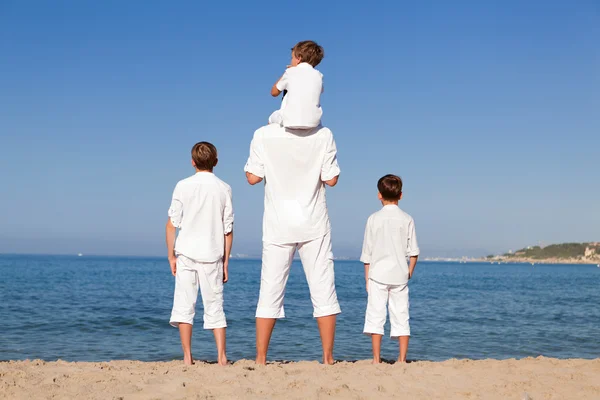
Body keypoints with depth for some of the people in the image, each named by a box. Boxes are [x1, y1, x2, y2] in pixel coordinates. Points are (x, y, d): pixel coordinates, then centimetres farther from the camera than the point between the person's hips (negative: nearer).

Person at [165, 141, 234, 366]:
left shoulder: (183, 186, 0)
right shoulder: (223, 189, 2)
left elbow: (172, 223, -3)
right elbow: (228, 230, 3)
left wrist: (171, 255, 4)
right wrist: (225, 261, 10)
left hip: (186, 253, -1)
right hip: (212, 255, 1)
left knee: (184, 305, 4)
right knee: (215, 307, 8)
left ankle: (187, 357, 2)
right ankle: (221, 356, 3)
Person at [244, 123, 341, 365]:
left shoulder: (263, 135, -7)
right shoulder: (323, 135, -7)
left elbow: (252, 177, -4)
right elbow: (331, 179, -4)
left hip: (278, 225, 1)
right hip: (314, 225, 0)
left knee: (270, 292, 7)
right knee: (323, 290, 6)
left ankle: (260, 359, 10)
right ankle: (328, 358, 8)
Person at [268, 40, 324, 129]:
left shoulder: (290, 72, 1)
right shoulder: (318, 75, 7)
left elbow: (274, 92, 12)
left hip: (290, 122, -3)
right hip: (313, 122, 3)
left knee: (272, 119, 28)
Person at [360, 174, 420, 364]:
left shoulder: (374, 219, 0)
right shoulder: (407, 219, 2)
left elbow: (367, 252, 3)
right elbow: (414, 251, 3)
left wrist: (367, 277, 10)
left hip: (378, 274, -1)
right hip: (400, 275, 1)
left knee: (376, 315, 2)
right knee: (401, 316, 6)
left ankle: (376, 359, 0)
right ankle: (402, 359, 5)